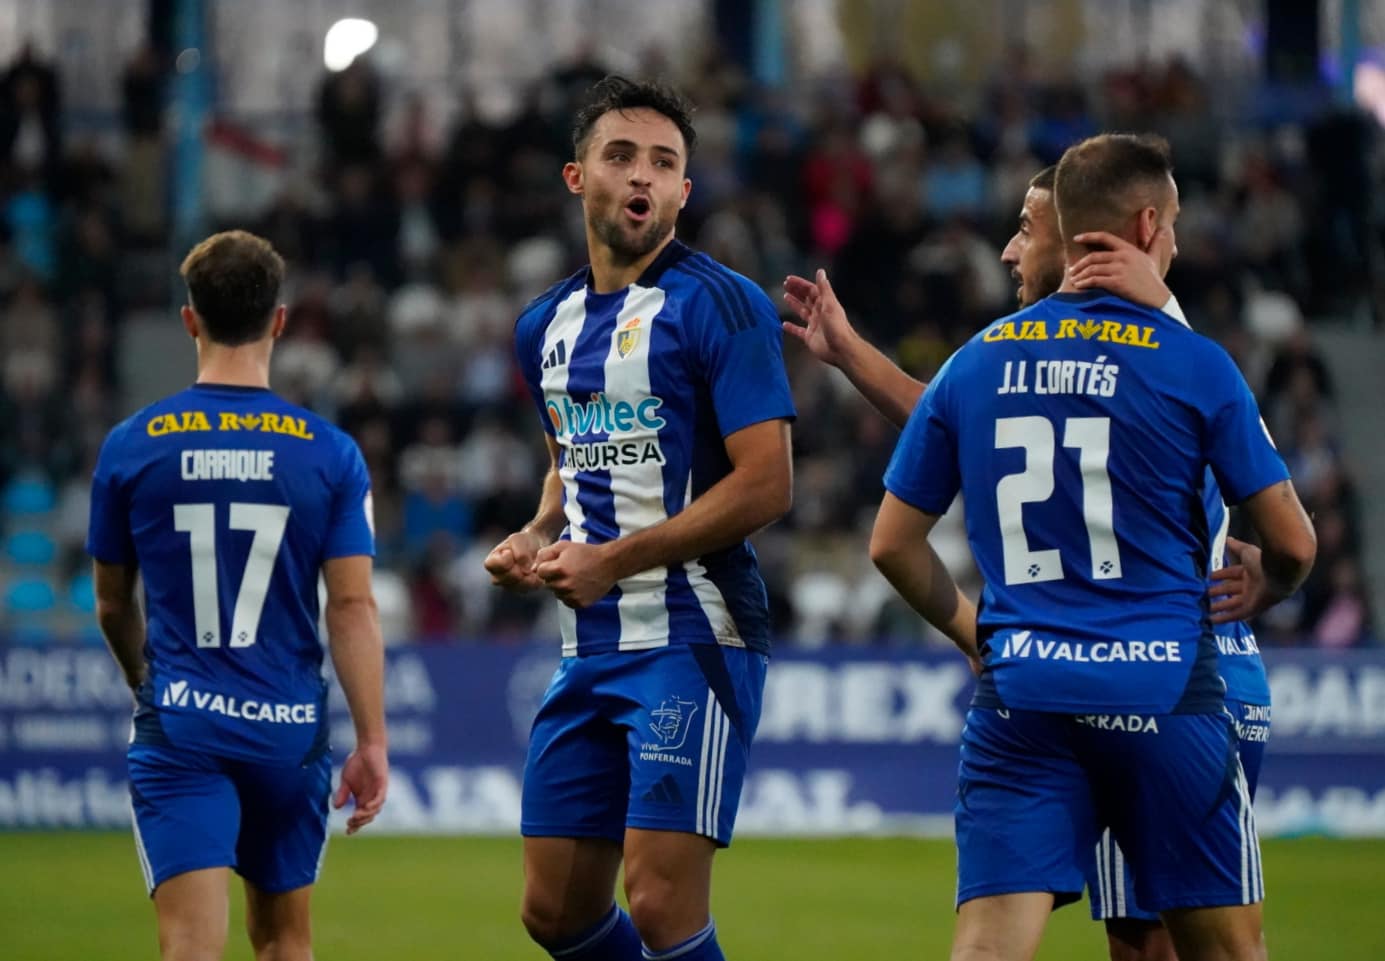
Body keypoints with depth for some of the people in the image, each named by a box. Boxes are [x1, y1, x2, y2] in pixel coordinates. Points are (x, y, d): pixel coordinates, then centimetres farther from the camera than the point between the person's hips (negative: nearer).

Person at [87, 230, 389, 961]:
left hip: (179, 729, -1)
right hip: (289, 730, 1)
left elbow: (113, 607, 11)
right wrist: (372, 743, -1)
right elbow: (353, 608, -6)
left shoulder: (131, 446, 0)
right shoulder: (329, 454, -2)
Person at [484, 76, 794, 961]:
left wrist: (614, 560, -16)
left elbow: (766, 487, -15)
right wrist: (537, 541, 7)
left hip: (693, 639, -8)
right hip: (591, 648, 8)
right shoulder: (546, 326, 14)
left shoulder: (720, 305, -9)